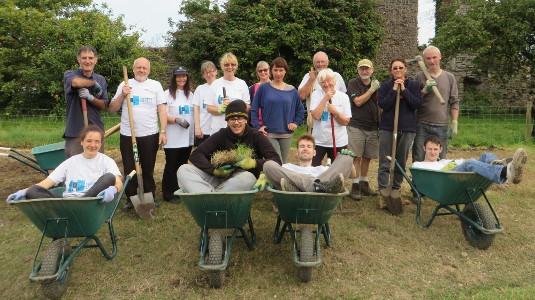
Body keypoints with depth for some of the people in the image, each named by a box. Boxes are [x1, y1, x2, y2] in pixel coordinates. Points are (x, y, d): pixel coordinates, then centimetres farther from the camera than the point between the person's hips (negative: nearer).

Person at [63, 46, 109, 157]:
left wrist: (90, 97, -14)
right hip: (75, 131, -3)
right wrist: (94, 83, -12)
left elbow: (103, 105, 4)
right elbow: (77, 82, -28)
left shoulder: (101, 80, 10)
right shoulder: (69, 75, -3)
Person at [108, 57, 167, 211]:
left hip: (149, 135, -1)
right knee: (129, 169, 7)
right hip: (127, 135, 1)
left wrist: (163, 131, -7)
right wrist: (122, 95, -10)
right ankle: (131, 199, 21)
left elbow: (162, 110, 0)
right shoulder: (124, 85, 7)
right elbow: (112, 109, 6)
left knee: (148, 169, 8)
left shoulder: (156, 85, 4)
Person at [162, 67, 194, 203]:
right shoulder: (168, 94, -4)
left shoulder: (190, 94, 13)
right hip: (173, 138, -5)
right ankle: (168, 194, 11)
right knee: (171, 165, 1)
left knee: (183, 165, 13)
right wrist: (177, 119, -25)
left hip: (187, 138, 5)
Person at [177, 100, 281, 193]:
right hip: (219, 178, 3)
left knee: (248, 178, -38)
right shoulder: (221, 136, 5)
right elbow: (195, 155, -1)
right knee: (184, 170, -16)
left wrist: (255, 163, -23)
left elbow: (276, 161, -7)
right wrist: (214, 170, -18)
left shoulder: (256, 136, 0)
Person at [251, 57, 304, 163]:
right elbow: (254, 109, 0)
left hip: (286, 134, 3)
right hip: (269, 133, -3)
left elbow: (300, 110, 17)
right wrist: (258, 126, -7)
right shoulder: (264, 88, -1)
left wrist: (296, 123, 3)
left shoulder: (292, 91, 7)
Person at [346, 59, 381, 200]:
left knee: (367, 157, 10)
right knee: (357, 156, -5)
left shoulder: (376, 84, 12)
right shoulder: (353, 83, -2)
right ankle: (355, 186, 2)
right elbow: (358, 101, -14)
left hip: (373, 126, 5)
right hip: (356, 126, -4)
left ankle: (364, 183, 22)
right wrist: (372, 89, -11)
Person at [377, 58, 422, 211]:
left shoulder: (413, 85, 6)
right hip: (387, 127, -1)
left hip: (407, 128, 1)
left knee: (401, 162, 8)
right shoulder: (385, 85, 3)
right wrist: (394, 90, -15)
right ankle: (383, 192, 0)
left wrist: (404, 90, -13)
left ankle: (396, 190, 20)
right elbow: (382, 104, -9)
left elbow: (417, 104, -7)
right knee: (385, 163, -3)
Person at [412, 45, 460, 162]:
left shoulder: (449, 77, 7)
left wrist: (454, 123, 1)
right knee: (418, 160, 2)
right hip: (422, 125, -1)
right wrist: (424, 90, -14)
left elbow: (454, 102, 7)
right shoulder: (419, 77, 3)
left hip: (442, 126, 1)